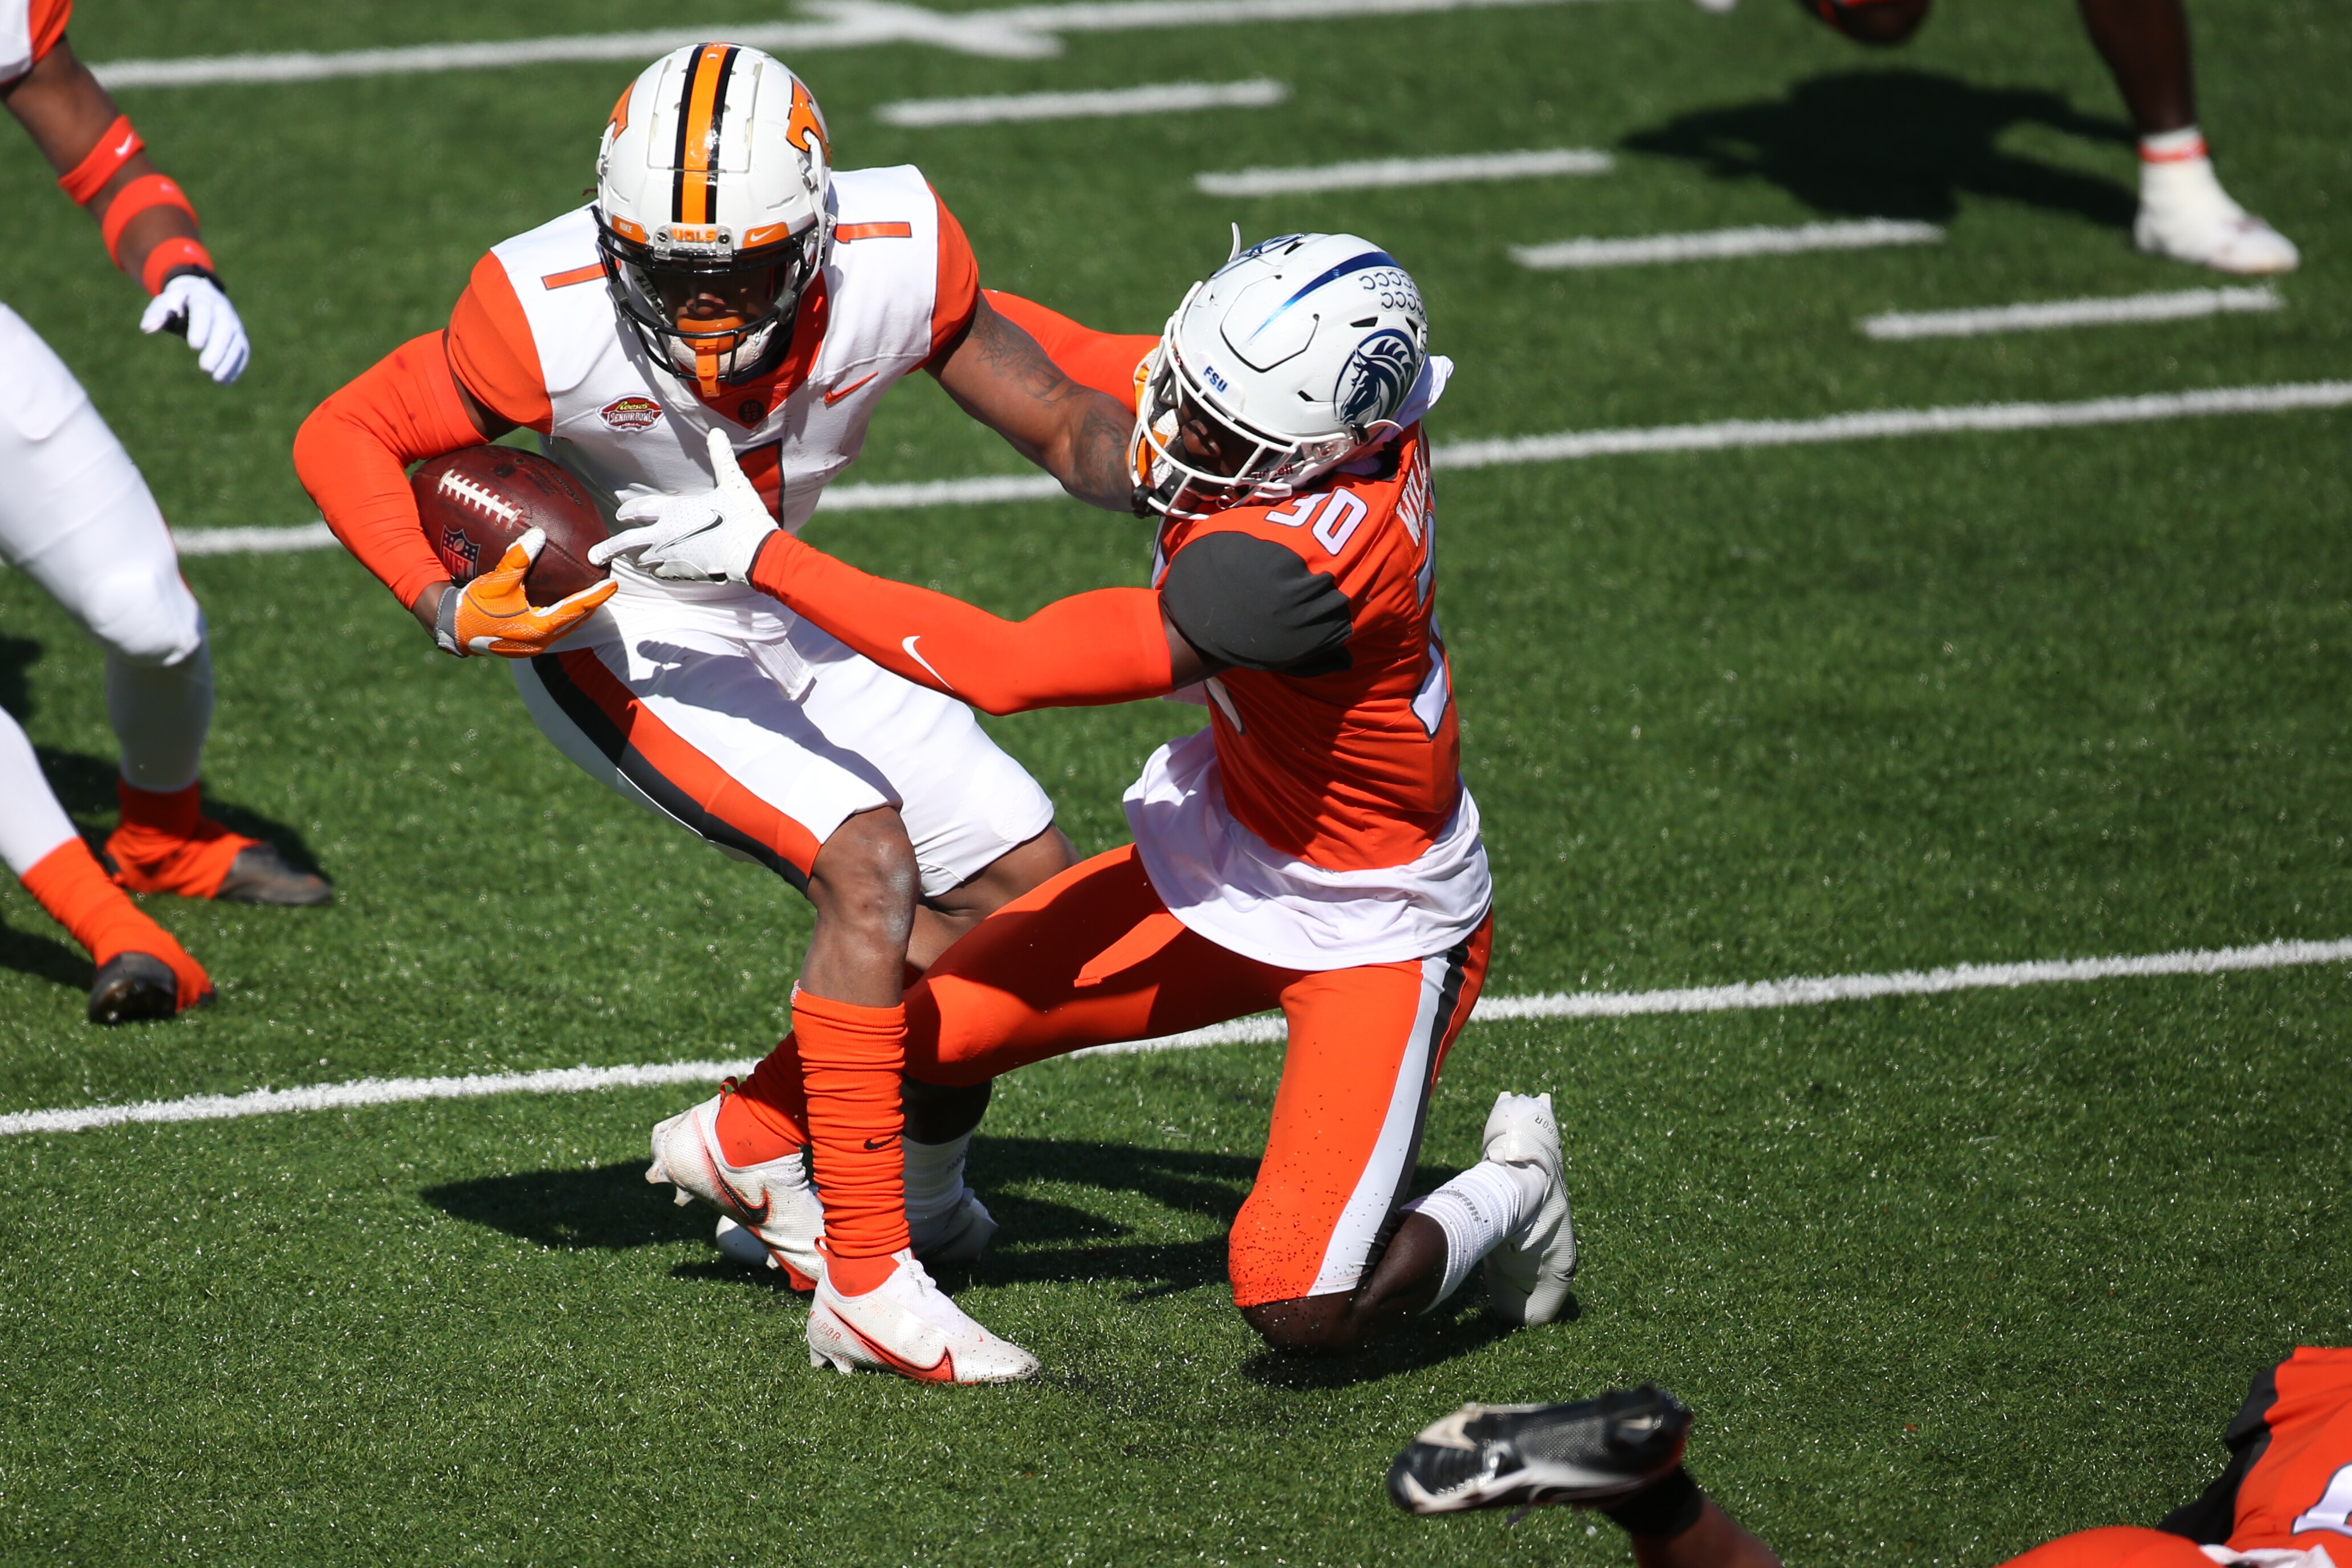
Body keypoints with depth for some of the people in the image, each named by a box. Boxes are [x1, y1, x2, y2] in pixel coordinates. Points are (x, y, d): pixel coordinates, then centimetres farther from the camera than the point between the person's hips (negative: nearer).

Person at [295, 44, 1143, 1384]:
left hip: (783, 613, 6)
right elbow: (345, 439, -18)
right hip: (614, 636, -6)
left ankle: (751, 1138, 18)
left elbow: (1059, 422, -9)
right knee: (869, 864, -23)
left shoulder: (897, 260, -24)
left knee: (1029, 881, 6)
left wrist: (1149, 464, -31)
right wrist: (453, 607, -32)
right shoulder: (555, 316, -32)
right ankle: (866, 1274, -16)